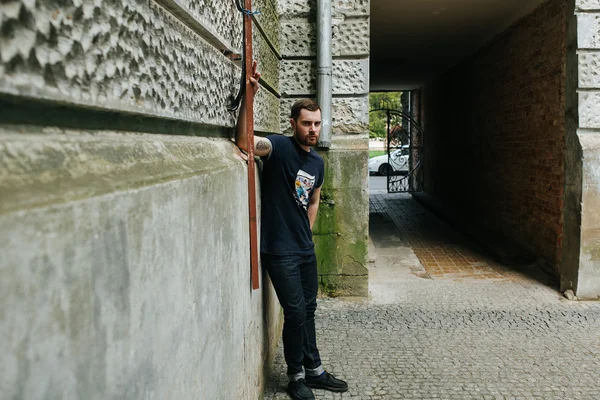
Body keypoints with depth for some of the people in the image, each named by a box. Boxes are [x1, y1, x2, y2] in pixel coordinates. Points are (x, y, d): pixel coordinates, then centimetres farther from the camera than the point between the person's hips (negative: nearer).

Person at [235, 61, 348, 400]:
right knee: (295, 312, -1)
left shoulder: (318, 161, 7)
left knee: (308, 309, 16)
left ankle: (314, 371, 32)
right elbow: (245, 141, -33)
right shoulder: (280, 148, -13)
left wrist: (307, 231, 15)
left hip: (306, 249, 7)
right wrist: (250, 95, -41)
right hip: (280, 252, -7)